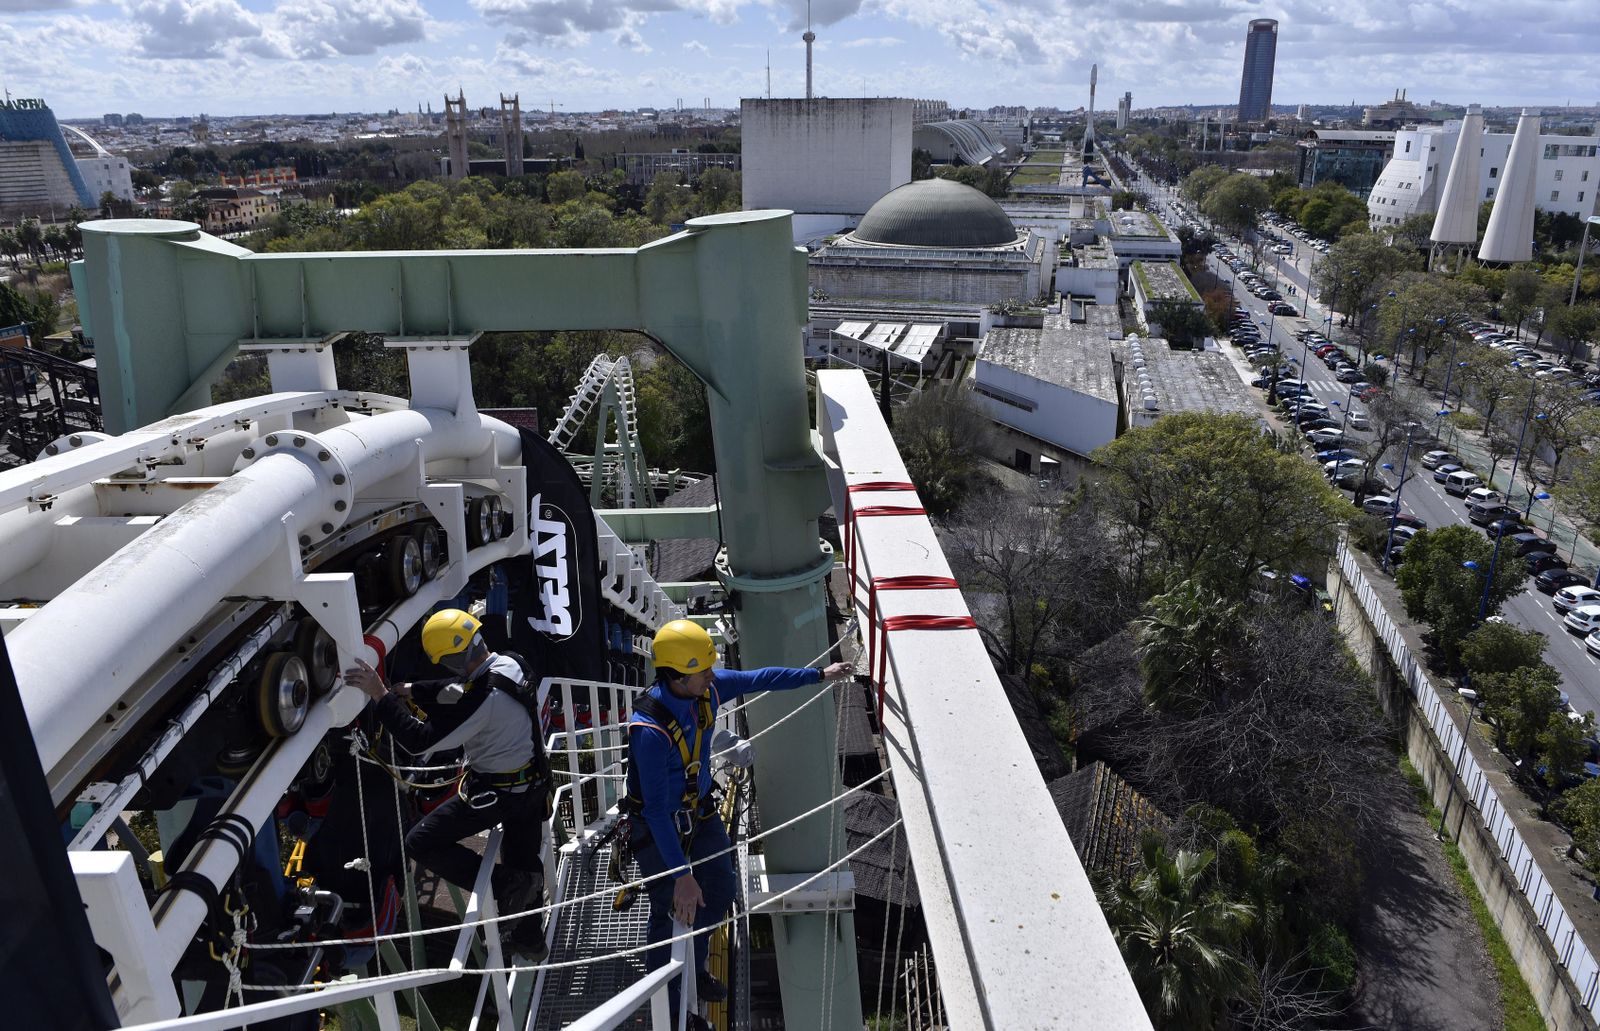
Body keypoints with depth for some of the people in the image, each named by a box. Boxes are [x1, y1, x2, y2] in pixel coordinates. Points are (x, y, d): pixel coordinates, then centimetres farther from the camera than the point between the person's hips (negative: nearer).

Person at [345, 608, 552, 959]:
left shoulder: (482, 700, -31)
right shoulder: (508, 664, -5)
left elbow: (419, 741, -27)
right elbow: (457, 690, 12)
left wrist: (382, 696, -23)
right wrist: (411, 690, 3)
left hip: (496, 792, -9)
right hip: (534, 782, 9)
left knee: (421, 842, 3)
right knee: (524, 861, 24)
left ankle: (505, 885, -2)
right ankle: (530, 940, 40)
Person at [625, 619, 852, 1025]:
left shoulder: (707, 688, -17)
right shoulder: (650, 730, -38)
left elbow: (757, 679, 1)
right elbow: (656, 809, -36)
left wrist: (820, 675, 9)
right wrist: (682, 874, -35)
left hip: (700, 811, 7)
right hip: (658, 828, -7)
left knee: (718, 894, 20)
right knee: (672, 914, 7)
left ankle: (694, 970, 47)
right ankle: (666, 1006, 33)